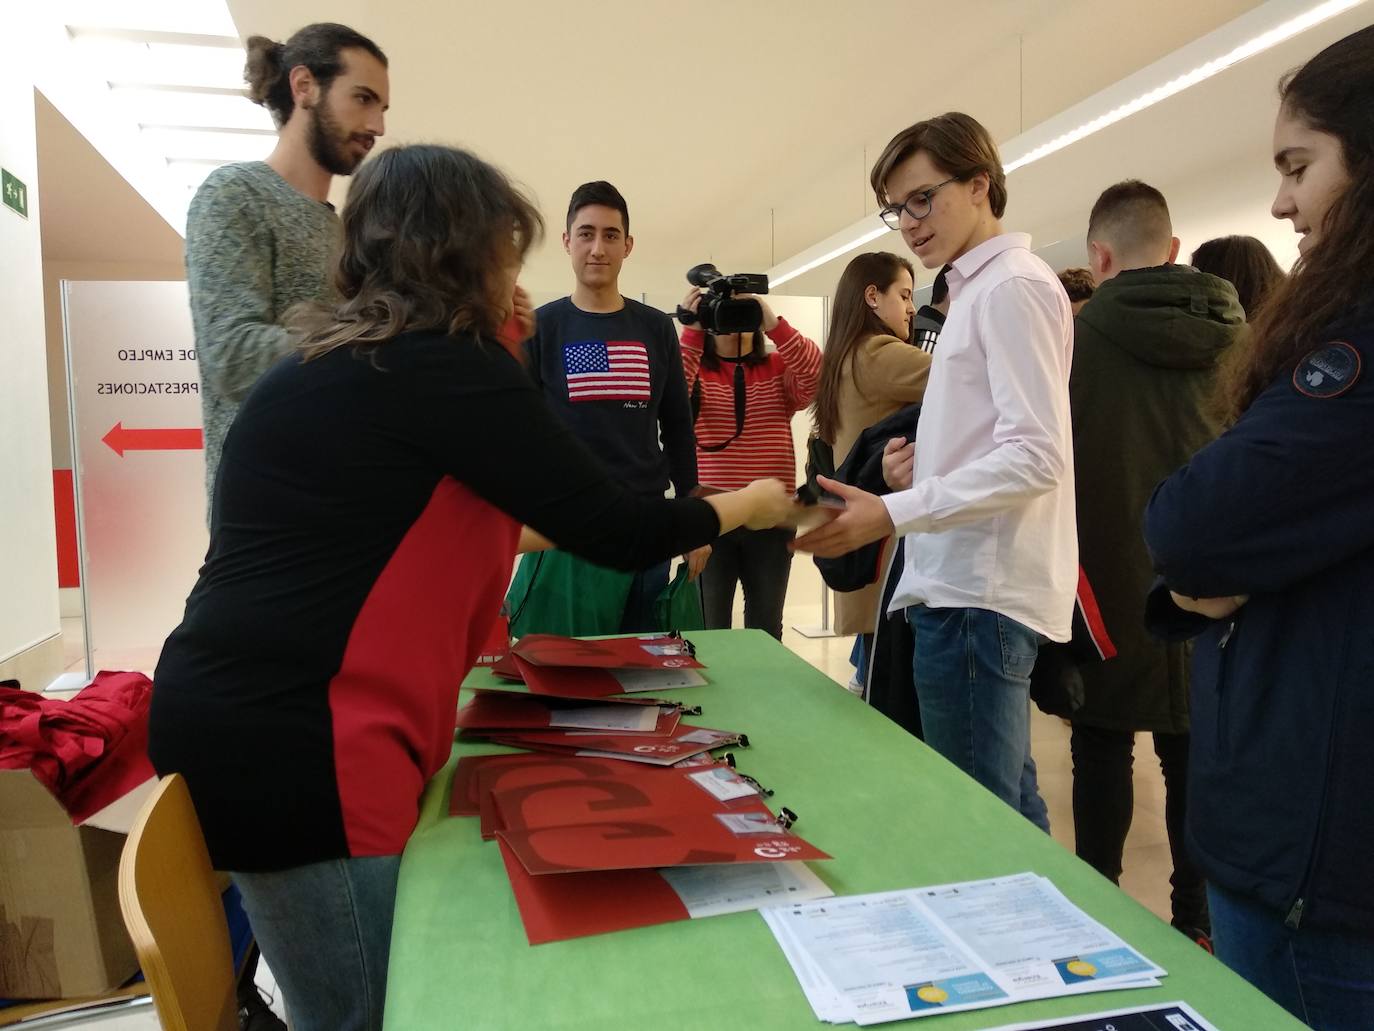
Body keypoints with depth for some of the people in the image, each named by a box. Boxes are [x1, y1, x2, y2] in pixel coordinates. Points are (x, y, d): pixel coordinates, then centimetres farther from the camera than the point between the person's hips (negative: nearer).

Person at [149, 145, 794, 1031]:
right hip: (292, 744, -9)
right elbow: (617, 531, -11)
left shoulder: (332, 366, 14)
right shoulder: (448, 365, -14)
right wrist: (744, 508, 7)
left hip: (243, 717, 9)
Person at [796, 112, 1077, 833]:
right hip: (974, 586, 10)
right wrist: (923, 462, 7)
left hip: (978, 595, -10)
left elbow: (1036, 456, -18)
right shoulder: (981, 289, 21)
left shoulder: (1011, 286, -9)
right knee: (1009, 807, 17)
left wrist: (893, 514, -22)